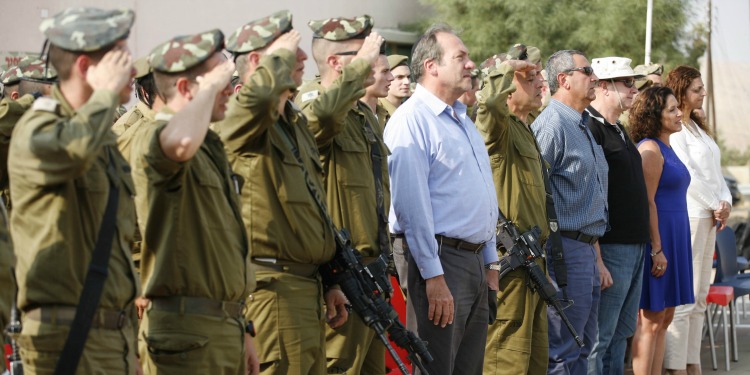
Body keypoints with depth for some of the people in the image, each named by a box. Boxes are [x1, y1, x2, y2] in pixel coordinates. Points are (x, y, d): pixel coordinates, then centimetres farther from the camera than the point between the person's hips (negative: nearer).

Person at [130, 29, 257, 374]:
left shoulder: (210, 146, 20)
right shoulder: (153, 137, -10)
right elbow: (181, 142, -38)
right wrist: (209, 86, -18)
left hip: (227, 325, 9)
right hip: (187, 331, -9)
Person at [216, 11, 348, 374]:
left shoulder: (297, 122, 19)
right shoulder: (241, 119, -10)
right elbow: (259, 95, -37)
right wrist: (280, 54, -15)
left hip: (307, 286, 9)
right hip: (273, 289, -9)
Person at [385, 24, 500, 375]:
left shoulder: (463, 119, 18)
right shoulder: (412, 120, -11)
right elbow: (412, 204, -18)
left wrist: (490, 264, 19)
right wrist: (433, 277, -20)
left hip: (476, 263, 9)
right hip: (441, 260, -9)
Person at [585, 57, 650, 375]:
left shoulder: (618, 130, 16)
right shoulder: (592, 129, -15)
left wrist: (647, 245, 19)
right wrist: (597, 259, -23)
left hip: (634, 246, 10)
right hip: (610, 248, -10)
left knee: (622, 332, 14)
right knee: (599, 338, -6)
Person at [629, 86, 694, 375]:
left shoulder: (666, 148, 16)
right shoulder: (650, 149, -13)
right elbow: (647, 202, -18)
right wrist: (657, 249, -21)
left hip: (673, 238, 10)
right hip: (657, 235, -10)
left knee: (664, 319, 11)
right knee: (651, 321, -8)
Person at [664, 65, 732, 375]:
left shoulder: (696, 126, 18)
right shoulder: (673, 129, -11)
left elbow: (715, 169, 17)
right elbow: (688, 175, -16)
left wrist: (725, 203, 2)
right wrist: (716, 206, -8)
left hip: (710, 217, 10)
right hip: (689, 216, -10)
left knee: (699, 299, 11)